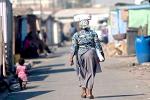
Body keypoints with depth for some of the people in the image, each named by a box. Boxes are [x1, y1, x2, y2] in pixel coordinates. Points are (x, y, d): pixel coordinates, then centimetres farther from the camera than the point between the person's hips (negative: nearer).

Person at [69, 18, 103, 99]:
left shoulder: (76, 35, -1)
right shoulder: (93, 33, 1)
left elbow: (73, 48, -6)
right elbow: (98, 45, 1)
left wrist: (71, 59, -5)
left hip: (80, 54, 0)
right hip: (91, 53, 0)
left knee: (82, 74, 16)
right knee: (90, 73, 4)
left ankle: (83, 92, 16)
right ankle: (89, 93, -2)